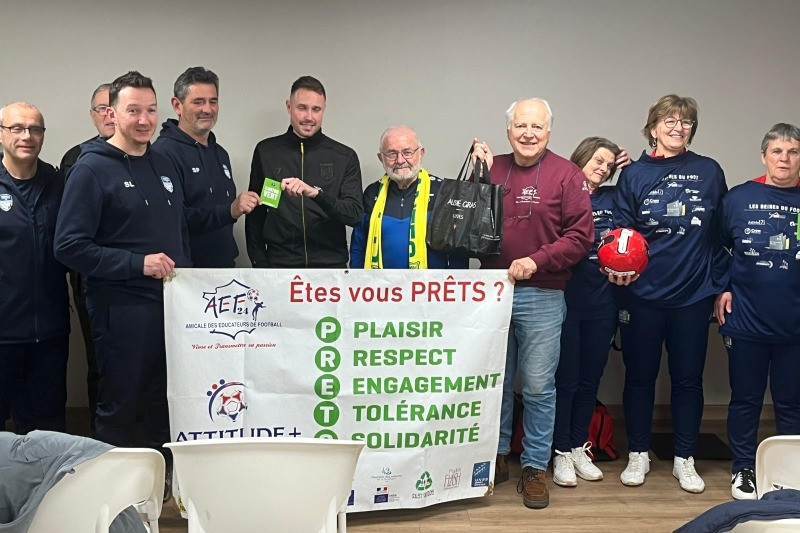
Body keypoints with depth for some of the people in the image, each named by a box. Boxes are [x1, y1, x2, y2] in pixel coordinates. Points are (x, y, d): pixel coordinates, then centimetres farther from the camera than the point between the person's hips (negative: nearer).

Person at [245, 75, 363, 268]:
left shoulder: (345, 157, 0)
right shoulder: (266, 151, 4)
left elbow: (355, 214, -10)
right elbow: (255, 214, 8)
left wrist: (316, 193, -25)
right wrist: (259, 262, 1)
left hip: (331, 263, 0)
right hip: (279, 263, 1)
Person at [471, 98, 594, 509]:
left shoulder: (566, 175, -3)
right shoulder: (491, 167, 6)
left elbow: (581, 236, -7)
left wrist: (537, 261, -17)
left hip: (541, 295, -3)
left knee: (538, 386, 4)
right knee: (495, 380, 14)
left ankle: (535, 467, 18)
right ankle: (496, 456, 30)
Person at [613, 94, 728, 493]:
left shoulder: (709, 172, 4)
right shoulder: (634, 174, 2)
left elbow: (721, 233, 6)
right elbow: (620, 231, 1)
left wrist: (722, 285, 3)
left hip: (694, 295, 1)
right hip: (642, 293, -1)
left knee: (688, 378, 9)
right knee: (640, 375, 9)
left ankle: (684, 459, 23)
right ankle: (638, 455, 23)